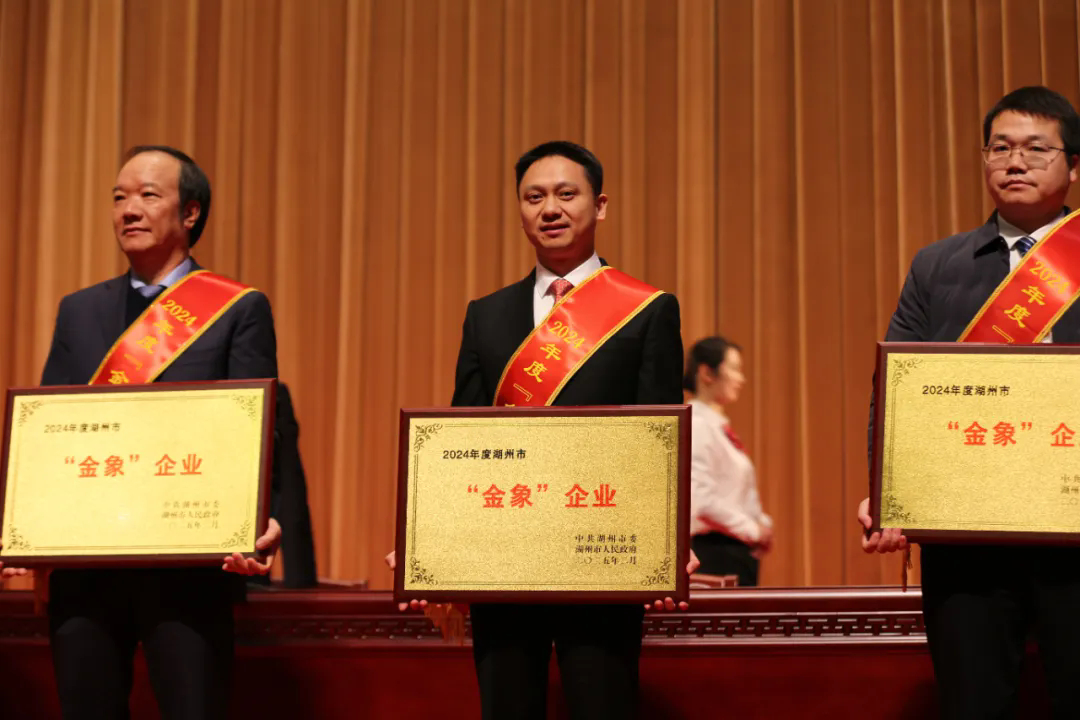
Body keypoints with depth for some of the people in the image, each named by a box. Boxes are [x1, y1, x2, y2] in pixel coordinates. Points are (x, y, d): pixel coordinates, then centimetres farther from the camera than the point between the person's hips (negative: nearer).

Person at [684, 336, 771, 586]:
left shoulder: (719, 425, 16)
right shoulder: (697, 426, -14)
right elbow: (700, 499, -23)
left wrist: (762, 525, 6)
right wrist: (753, 530, -15)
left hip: (737, 553, 10)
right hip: (715, 553, -10)